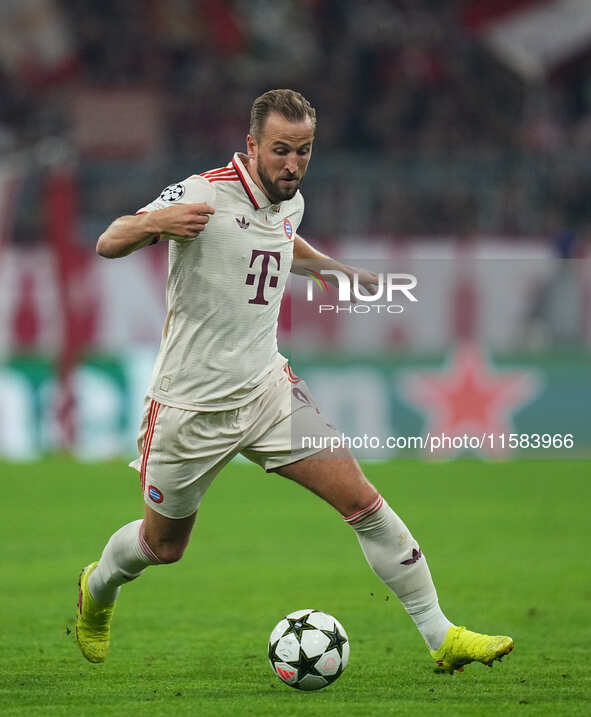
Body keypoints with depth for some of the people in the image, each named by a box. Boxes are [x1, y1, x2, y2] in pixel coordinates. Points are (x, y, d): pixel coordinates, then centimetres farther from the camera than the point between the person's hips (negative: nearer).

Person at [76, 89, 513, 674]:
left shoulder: (291, 203, 4)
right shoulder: (205, 195, -19)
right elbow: (107, 245, -26)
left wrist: (339, 269, 36)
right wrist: (153, 223, -46)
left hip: (266, 385, 5)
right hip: (191, 402, -5)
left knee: (359, 496, -9)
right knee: (163, 545, 12)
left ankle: (440, 636, -5)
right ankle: (97, 589, 47)